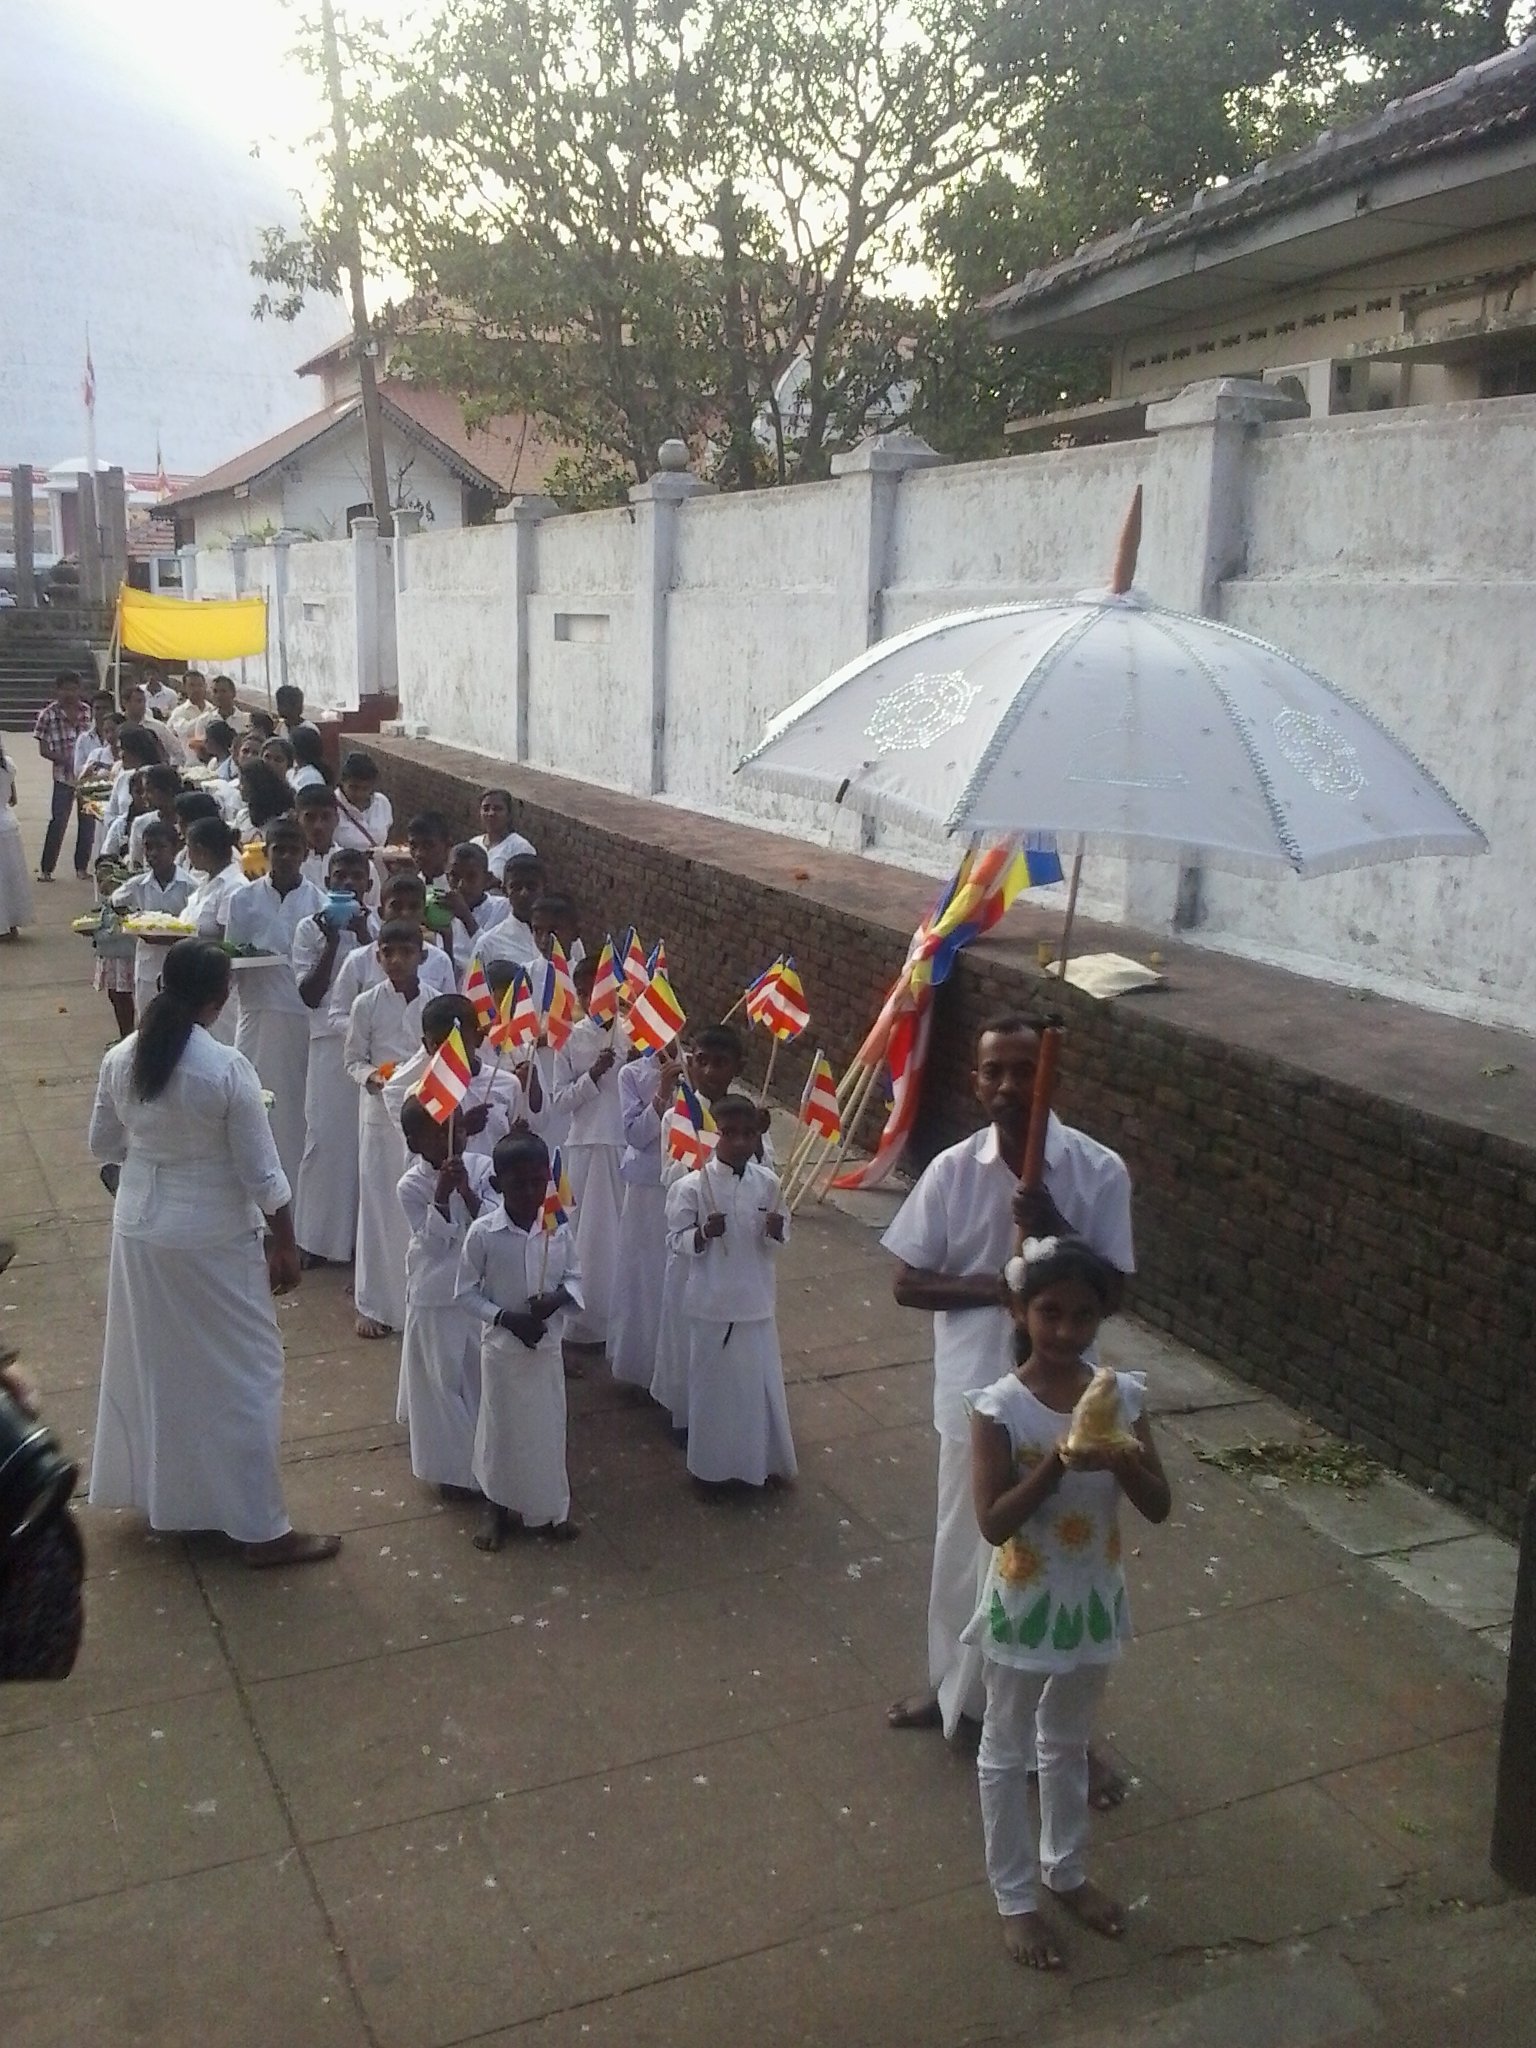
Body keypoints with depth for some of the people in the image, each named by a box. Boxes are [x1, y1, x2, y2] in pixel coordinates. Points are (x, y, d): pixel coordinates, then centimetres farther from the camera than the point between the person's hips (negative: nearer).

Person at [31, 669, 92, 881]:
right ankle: (46, 869, 7)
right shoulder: (48, 715, -4)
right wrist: (66, 760, -16)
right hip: (64, 776, -3)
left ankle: (82, 868, 20)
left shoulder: (88, 712, 3)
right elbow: (43, 750, -3)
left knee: (88, 821, 7)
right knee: (58, 822, -3)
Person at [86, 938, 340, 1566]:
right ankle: (261, 1529, 10)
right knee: (242, 1375, 4)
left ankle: (155, 1489, 39)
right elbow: (262, 1172, -16)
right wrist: (285, 1245, -5)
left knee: (152, 1362, 22)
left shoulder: (120, 1059, -5)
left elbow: (103, 1147, 8)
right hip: (213, 1239, -6)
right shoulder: (227, 1068, -21)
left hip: (139, 1228, 6)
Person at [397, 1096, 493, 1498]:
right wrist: (442, 1195, -28)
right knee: (441, 1382, 7)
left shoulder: (482, 1168, -8)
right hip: (436, 1298, -3)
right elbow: (433, 1242, -17)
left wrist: (467, 1191, -26)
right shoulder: (411, 1186, -14)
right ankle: (451, 1468, 22)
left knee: (483, 1375, 15)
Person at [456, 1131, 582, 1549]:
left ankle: (548, 1509, 32)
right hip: (502, 1347, -2)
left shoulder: (558, 1227, -8)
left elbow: (575, 1276, 3)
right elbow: (466, 1291, -9)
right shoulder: (483, 1233, -16)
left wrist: (557, 1299, -18)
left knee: (548, 1427, 14)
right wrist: (506, 1318, -20)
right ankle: (497, 1508, 31)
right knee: (501, 1428, 11)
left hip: (547, 1346, 3)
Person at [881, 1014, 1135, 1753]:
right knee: (965, 1550, 19)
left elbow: (1112, 1289, -10)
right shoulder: (952, 1171, -7)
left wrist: (1055, 1232, -25)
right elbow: (908, 1282, -4)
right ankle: (955, 1690, 42)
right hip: (975, 1395, 2)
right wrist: (990, 1286, -19)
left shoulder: (1099, 1172, -11)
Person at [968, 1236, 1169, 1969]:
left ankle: (1064, 1869, 45)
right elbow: (992, 1522, -22)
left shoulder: (1121, 1395, -9)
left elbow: (1159, 1507, -7)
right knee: (1007, 1754, 14)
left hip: (1094, 1600, 4)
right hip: (1025, 1604, -4)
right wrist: (1056, 1464, -34)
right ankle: (1015, 1897, 32)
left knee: (1068, 1744, 25)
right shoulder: (1000, 1407, -20)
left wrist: (1121, 1460, -27)